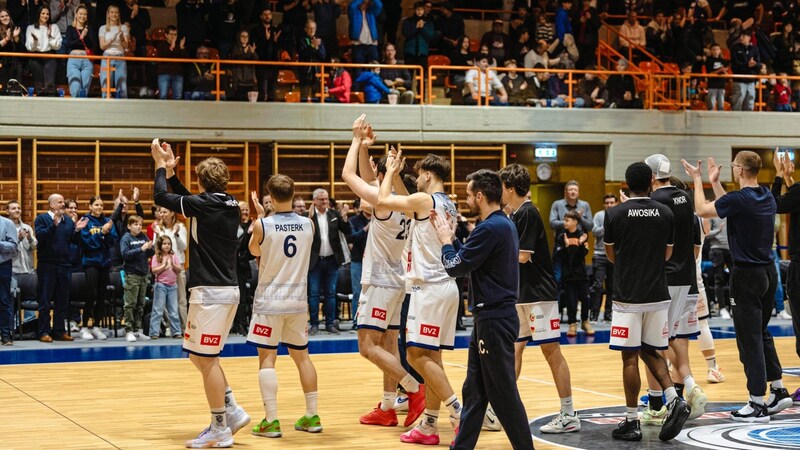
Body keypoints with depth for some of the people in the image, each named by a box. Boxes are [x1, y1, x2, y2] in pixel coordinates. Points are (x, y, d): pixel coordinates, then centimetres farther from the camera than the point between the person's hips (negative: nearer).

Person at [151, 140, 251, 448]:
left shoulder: (204, 203, -12)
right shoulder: (231, 206, 10)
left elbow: (161, 196, -3)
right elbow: (186, 200, 26)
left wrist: (161, 166, 11)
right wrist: (170, 171, 25)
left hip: (210, 292, -9)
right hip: (228, 289, 9)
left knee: (205, 358, -1)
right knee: (201, 355, 18)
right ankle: (233, 412, 16)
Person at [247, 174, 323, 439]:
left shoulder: (262, 225, -13)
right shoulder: (309, 225, -1)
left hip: (270, 300, -4)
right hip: (298, 300, 4)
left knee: (267, 358, 1)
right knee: (302, 356, 15)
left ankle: (271, 421, -5)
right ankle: (312, 416, 18)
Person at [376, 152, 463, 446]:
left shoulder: (424, 200, -11)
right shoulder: (449, 206, 17)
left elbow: (383, 201, -7)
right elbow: (403, 204, 30)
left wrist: (390, 171, 7)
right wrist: (395, 173, 31)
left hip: (429, 287, -9)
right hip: (445, 286, 9)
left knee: (418, 354, -8)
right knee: (430, 356, 10)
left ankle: (460, 412, -12)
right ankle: (429, 426, 11)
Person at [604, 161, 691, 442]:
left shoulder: (614, 214, -5)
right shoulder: (666, 214, 2)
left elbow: (611, 256, 8)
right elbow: (667, 255, 13)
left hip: (627, 296, -3)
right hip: (658, 295, 3)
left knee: (630, 357, 1)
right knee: (651, 352, 17)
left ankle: (631, 422, 5)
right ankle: (674, 400, -2)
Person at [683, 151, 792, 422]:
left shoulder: (739, 199, -18)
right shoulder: (767, 197, 7)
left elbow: (702, 210, -4)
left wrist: (698, 180, 10)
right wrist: (715, 183, 29)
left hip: (747, 275, -8)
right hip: (768, 271, 8)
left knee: (750, 339, -3)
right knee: (762, 333, 20)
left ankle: (758, 404, 0)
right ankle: (778, 391, 22)